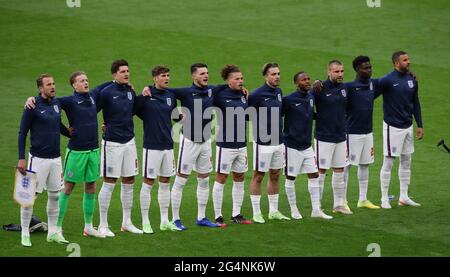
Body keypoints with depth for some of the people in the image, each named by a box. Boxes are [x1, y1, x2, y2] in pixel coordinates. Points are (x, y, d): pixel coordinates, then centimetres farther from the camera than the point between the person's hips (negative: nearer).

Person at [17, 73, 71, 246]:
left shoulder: (57, 104, 6)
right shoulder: (33, 106, -11)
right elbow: (22, 133, -8)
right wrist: (21, 159, -11)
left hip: (55, 158, 6)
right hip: (38, 159, -6)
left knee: (55, 195, 11)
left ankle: (53, 232, 22)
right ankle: (25, 234, 8)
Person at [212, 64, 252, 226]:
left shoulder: (243, 96, 8)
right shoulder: (220, 95, -11)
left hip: (241, 144, 7)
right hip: (225, 145, -7)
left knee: (239, 179, 11)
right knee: (221, 179, 0)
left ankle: (236, 215, 21)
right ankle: (218, 216, 7)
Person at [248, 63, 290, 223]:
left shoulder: (279, 92, 9)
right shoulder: (257, 94, -13)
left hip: (278, 142, 7)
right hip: (263, 142, -7)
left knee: (275, 175, 13)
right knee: (258, 176, 2)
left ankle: (274, 211, 22)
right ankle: (256, 213, 8)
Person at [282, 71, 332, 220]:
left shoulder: (311, 98, 6)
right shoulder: (288, 100, -14)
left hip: (307, 145, 6)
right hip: (292, 146, -6)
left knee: (314, 176, 4)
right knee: (290, 178, 4)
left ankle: (316, 210, 9)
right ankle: (294, 210, 16)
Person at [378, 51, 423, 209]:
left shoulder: (412, 80, 6)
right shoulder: (387, 80, -14)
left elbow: (415, 103, 14)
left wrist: (420, 125, 12)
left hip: (407, 126, 7)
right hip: (393, 127, -7)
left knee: (406, 162, 12)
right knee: (388, 163, -2)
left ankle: (404, 197, 21)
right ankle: (384, 199, 6)